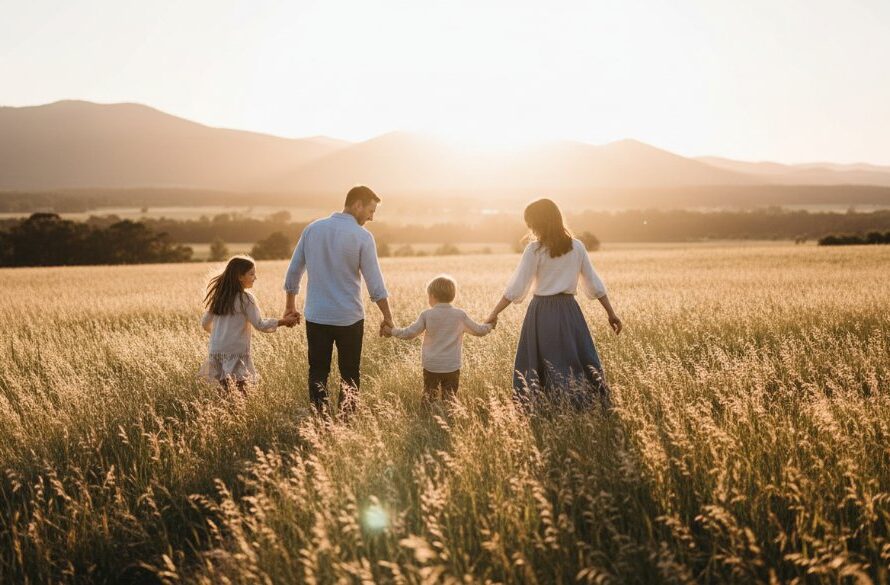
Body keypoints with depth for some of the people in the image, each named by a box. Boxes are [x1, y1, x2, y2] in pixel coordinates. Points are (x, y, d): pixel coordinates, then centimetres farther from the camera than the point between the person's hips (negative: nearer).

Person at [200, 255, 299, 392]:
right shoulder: (246, 299, -8)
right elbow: (260, 325, -10)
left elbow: (205, 323, 17)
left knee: (223, 391, 8)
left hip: (216, 352, 6)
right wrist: (284, 321, -3)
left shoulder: (218, 297, 11)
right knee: (241, 388, -5)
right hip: (237, 352, -6)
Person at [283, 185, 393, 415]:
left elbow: (293, 272, 7)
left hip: (316, 318, 3)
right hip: (349, 319, -3)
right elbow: (375, 285, -10)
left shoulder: (312, 229, 3)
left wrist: (290, 306, 17)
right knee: (349, 376, 10)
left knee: (317, 374, 11)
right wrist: (387, 317, 0)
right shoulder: (362, 237, -10)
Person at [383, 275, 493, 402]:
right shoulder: (460, 315, -2)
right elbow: (479, 330, 6)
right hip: (452, 366, 1)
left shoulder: (427, 315, -6)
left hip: (431, 366, -1)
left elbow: (409, 333, -5)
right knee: (450, 399, 7)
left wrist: (392, 331, 11)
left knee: (429, 398, 12)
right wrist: (489, 326, 28)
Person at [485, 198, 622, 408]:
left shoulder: (534, 250, -7)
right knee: (582, 362, 8)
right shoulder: (576, 247, 5)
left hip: (542, 312, -3)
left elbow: (516, 288, -9)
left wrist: (494, 313, -4)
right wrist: (611, 313, 14)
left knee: (537, 368, 5)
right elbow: (594, 284, 8)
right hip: (569, 311, 4)